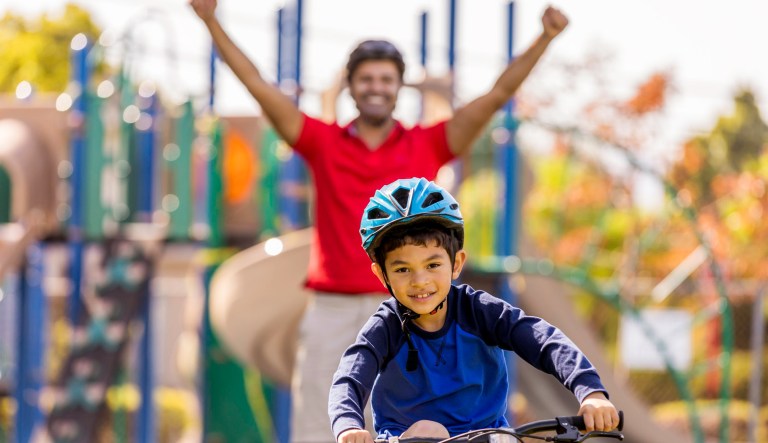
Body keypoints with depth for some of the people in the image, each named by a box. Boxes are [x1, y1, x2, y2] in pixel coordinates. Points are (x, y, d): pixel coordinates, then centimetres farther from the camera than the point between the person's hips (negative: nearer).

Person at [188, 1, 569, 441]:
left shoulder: (427, 146, 7)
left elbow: (498, 95, 1)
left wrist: (545, 38, -9)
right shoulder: (323, 142, 8)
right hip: (332, 311, 1)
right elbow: (260, 87, 3)